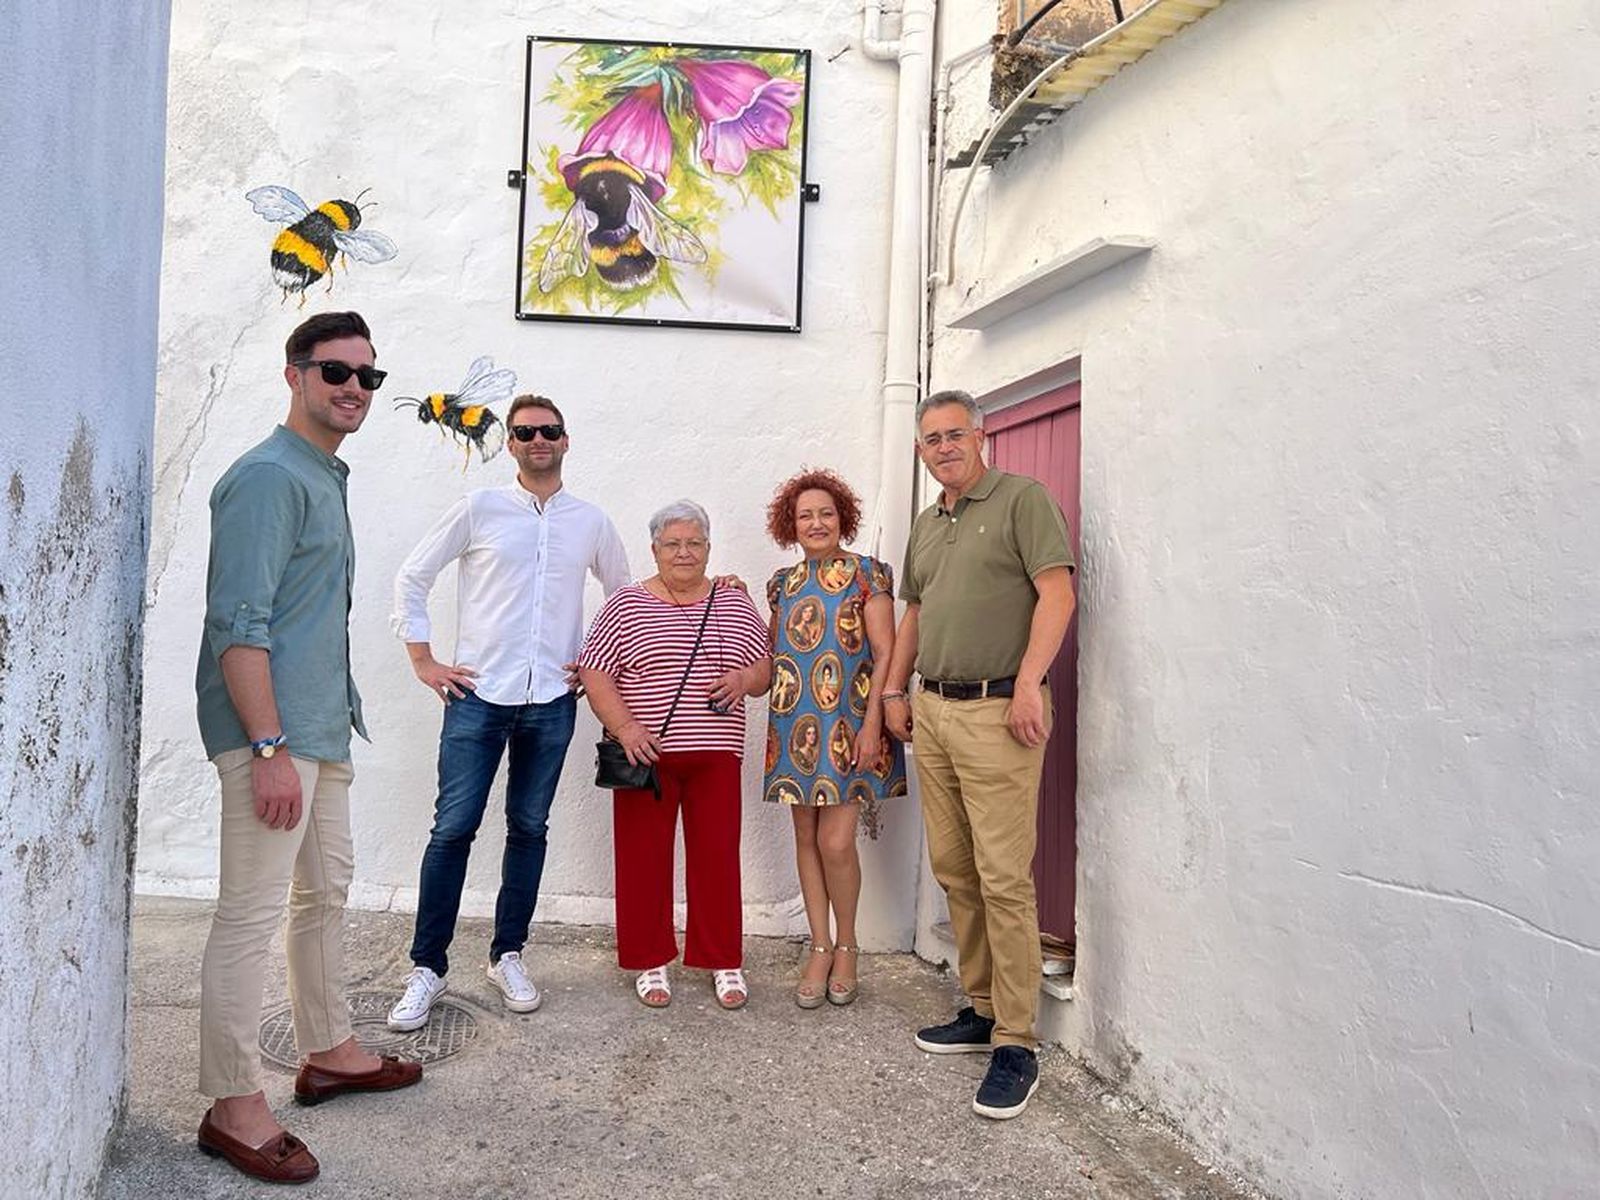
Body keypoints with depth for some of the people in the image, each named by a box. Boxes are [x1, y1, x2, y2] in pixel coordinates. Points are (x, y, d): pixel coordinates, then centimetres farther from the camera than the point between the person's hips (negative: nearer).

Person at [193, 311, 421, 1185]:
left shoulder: (326, 479, 16)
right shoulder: (269, 476, -13)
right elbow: (240, 624, -20)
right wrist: (270, 747, -24)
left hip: (320, 729, 10)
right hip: (273, 733, -10)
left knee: (326, 893, 18)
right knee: (251, 915, -3)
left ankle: (327, 1052, 33)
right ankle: (234, 1105, 9)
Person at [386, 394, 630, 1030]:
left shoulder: (592, 522, 8)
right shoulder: (479, 508, 1)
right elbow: (412, 578, 5)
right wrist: (424, 662, 0)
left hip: (552, 702, 2)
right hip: (478, 695, -2)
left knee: (529, 829, 10)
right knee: (454, 828, -2)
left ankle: (507, 956, 23)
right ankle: (427, 967, 10)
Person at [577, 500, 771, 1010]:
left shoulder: (735, 605, 10)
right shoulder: (627, 605, 2)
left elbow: (766, 668, 12)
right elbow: (594, 672, -3)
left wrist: (744, 679, -11)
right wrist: (624, 726, -15)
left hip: (715, 756, 2)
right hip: (647, 753, -1)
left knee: (717, 857, 5)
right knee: (644, 857, 5)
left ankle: (723, 961, 20)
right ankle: (650, 961, 20)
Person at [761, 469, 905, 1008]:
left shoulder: (867, 574, -2)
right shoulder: (782, 583, 12)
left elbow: (885, 653, -6)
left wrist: (872, 721, -14)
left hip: (848, 723, -5)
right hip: (795, 722, 5)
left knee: (836, 840, -8)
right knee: (806, 837, 8)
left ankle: (846, 945, 14)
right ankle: (820, 948, 20)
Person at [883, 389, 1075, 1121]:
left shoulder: (1022, 499, -3)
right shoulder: (925, 524, 20)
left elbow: (1057, 592, -12)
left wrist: (1029, 681, -20)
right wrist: (894, 690, 19)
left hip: (997, 711, -8)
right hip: (932, 711, 8)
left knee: (1004, 878, -8)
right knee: (953, 870, 11)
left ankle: (1015, 1044, 1)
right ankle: (982, 1009, 24)